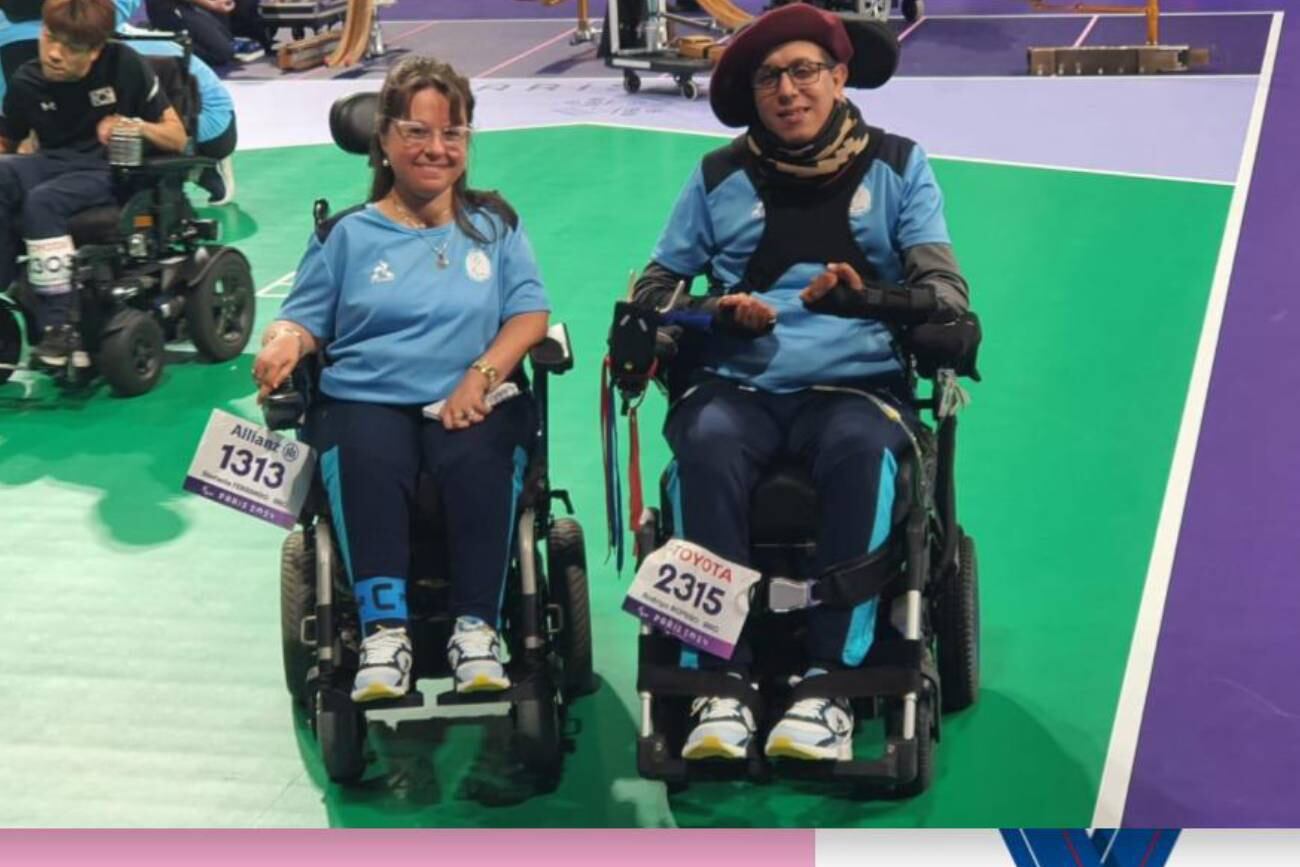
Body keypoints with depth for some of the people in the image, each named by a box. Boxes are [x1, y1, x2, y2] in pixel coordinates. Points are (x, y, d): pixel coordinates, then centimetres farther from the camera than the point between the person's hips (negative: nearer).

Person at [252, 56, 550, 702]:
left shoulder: (494, 224, 17)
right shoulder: (349, 234, 17)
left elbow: (530, 313, 7)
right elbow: (305, 317, 13)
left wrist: (482, 375, -11)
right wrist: (284, 342, -13)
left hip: (471, 401, 0)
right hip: (365, 398, 0)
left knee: (480, 461, -35)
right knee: (367, 462, -35)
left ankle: (476, 630, -32)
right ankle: (384, 632, -37)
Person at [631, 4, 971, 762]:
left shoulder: (898, 166, 9)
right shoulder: (719, 176, 13)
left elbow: (948, 291, -2)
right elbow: (653, 287, 14)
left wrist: (869, 296, -24)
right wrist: (714, 311, -9)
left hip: (856, 383, -1)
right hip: (738, 384, 1)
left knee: (860, 448, -37)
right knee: (706, 445, -34)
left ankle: (832, 678, -33)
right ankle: (719, 679, -34)